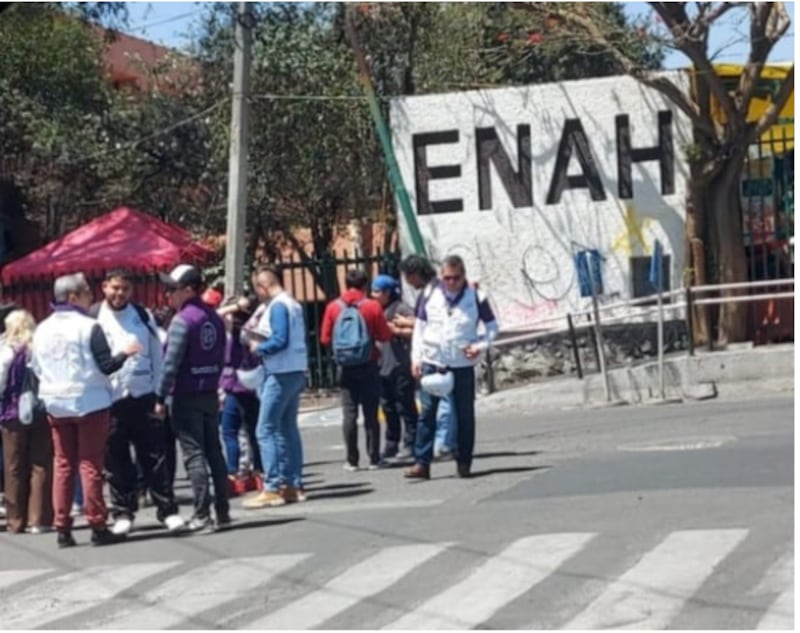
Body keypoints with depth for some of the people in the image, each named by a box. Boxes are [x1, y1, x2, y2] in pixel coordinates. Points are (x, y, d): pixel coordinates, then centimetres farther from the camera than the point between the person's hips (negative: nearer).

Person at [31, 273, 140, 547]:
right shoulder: (89, 327, -14)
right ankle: (97, 525, 1)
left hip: (55, 404, 5)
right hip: (89, 402, -5)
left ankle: (62, 527, 8)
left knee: (62, 465, 9)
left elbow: (36, 368, 12)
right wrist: (126, 353, 1)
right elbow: (106, 366, -15)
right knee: (90, 465, -1)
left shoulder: (42, 329, 6)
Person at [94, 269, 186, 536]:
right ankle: (123, 513, 15)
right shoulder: (94, 319, 0)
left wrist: (159, 393, 3)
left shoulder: (143, 316, 7)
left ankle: (167, 510, 5)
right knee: (116, 460, 6)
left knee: (154, 456, 2)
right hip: (109, 400, -1)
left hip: (143, 396, 1)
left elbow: (157, 356, 9)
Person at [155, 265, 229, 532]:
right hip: (210, 395, 7)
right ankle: (223, 513, 13)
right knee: (214, 453, 11)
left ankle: (202, 516, -4)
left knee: (194, 456, -4)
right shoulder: (214, 318, 8)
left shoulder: (182, 320, -15)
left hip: (186, 398, -7)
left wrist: (161, 397, -13)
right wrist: (212, 383, 15)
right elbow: (221, 358, 11)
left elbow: (171, 362, -18)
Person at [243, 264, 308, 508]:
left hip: (281, 374, -10)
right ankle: (293, 484, 16)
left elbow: (280, 340, -22)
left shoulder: (278, 306, -14)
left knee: (266, 430, -7)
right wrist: (261, 338, 9)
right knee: (288, 428, 14)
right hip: (296, 372, 10)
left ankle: (272, 489, -9)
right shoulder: (293, 304, 14)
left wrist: (258, 348, -7)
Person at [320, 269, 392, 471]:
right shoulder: (372, 306, -7)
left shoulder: (333, 307, -2)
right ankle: (374, 458, 6)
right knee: (371, 413, 5)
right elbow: (384, 336, -6)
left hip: (345, 367, 1)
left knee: (349, 413, 5)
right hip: (368, 365, -1)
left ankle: (352, 460, 5)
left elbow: (325, 338, 1)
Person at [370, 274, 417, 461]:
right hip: (384, 366, 8)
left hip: (401, 367, -8)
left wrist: (397, 330, -16)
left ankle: (410, 444, 0)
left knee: (405, 407, -4)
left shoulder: (401, 309, -8)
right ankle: (391, 444, 20)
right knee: (388, 407, 12)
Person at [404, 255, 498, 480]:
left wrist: (480, 345, -11)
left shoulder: (476, 298, -2)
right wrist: (416, 358, 1)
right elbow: (419, 328, 8)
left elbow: (492, 326, 6)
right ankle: (422, 463, -4)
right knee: (427, 413, -4)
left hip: (463, 364, -1)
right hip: (432, 362, 1)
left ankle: (464, 463, 16)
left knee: (465, 415, 5)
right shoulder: (431, 297, 1)